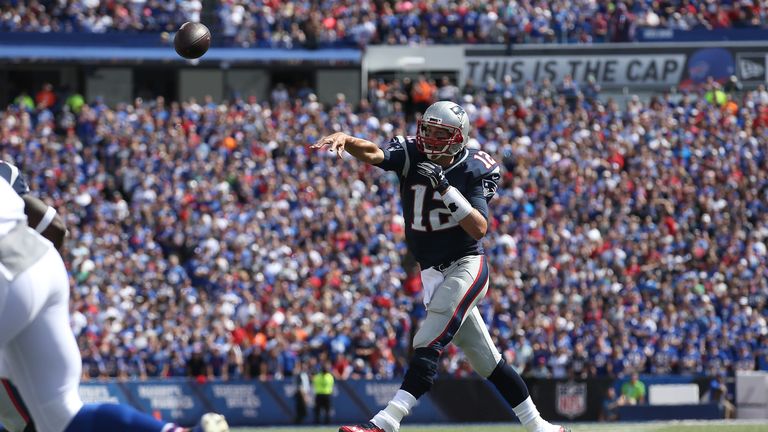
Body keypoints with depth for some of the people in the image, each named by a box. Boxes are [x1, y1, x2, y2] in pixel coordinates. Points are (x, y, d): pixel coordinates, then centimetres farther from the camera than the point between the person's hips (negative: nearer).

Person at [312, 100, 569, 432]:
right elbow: (372, 153, -23)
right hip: (432, 276, 5)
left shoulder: (475, 170, -10)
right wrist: (344, 139, -44)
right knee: (488, 362, 10)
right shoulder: (411, 155, -3)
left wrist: (445, 188, -29)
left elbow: (479, 229, -21)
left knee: (428, 346, -20)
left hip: (467, 267, -5)